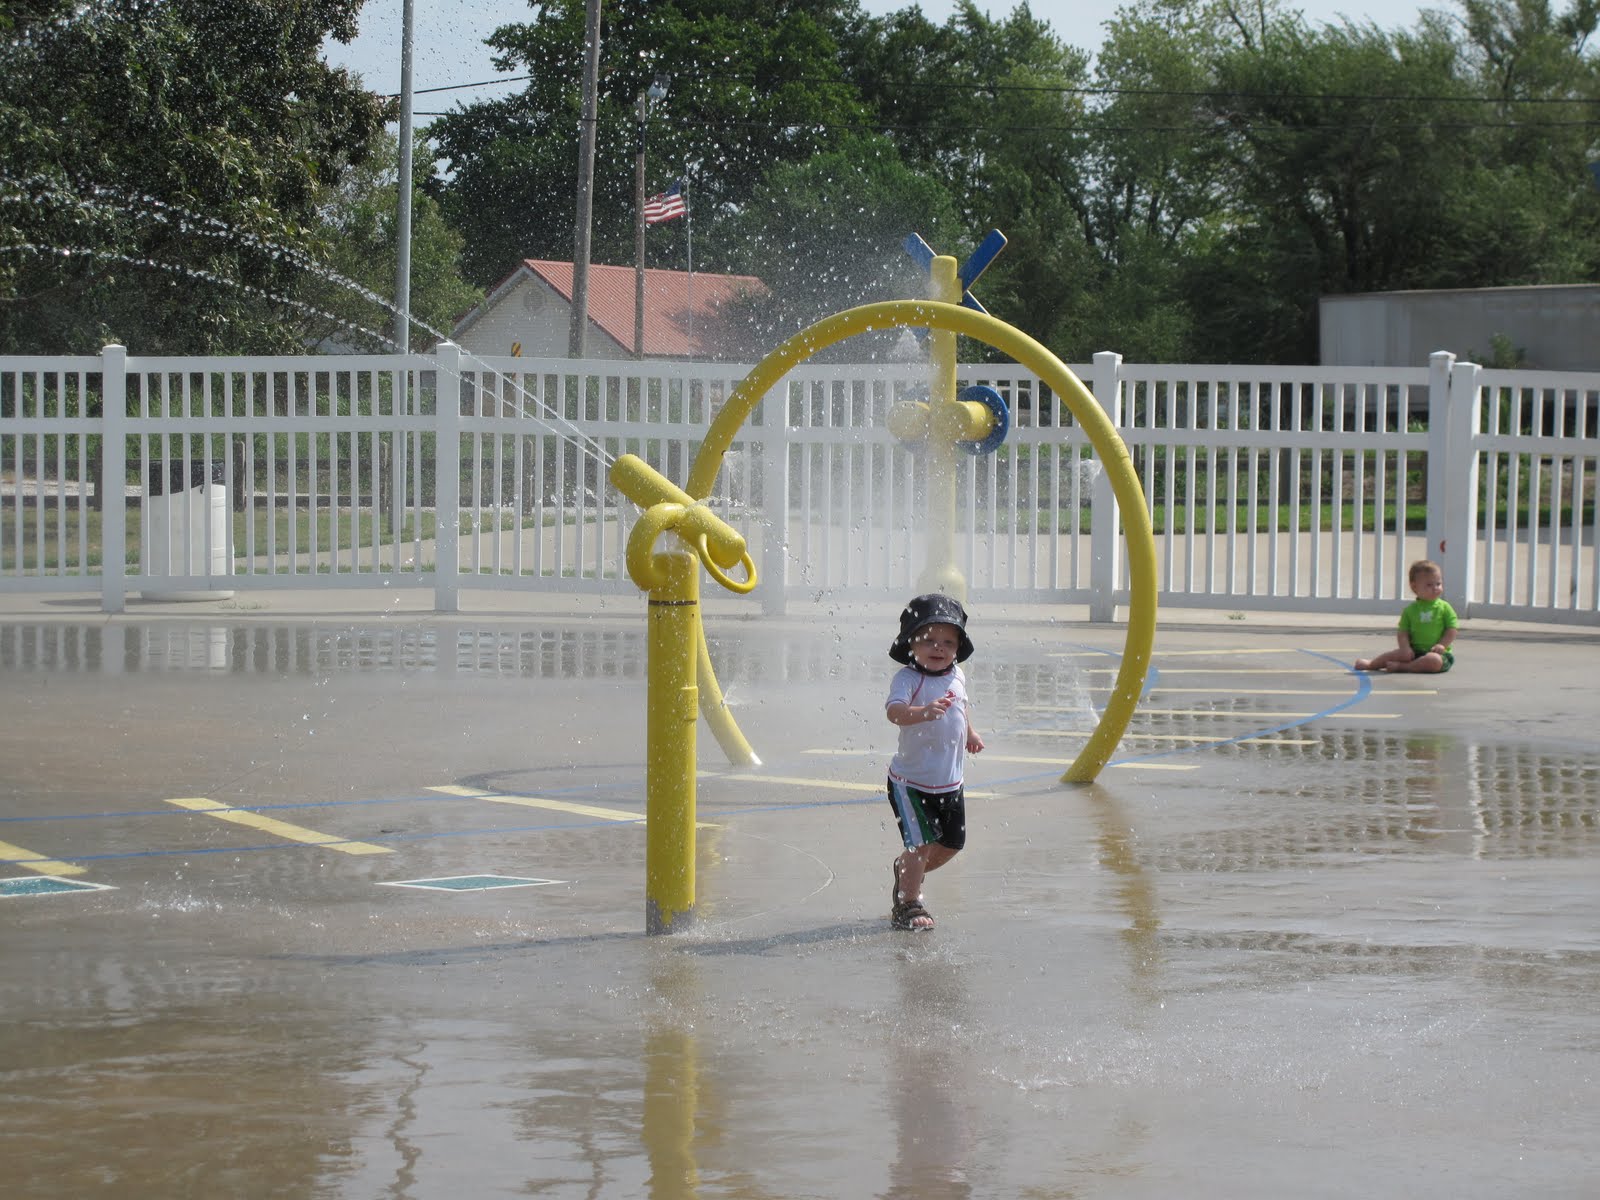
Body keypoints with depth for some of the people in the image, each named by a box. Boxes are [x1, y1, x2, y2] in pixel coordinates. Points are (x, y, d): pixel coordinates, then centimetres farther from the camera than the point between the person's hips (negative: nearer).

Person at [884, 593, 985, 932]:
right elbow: (894, 710, -40)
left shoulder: (957, 676, 2)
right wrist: (923, 712, -56)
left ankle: (906, 872, 40)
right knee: (921, 843, -11)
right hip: (911, 782, -7)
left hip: (949, 783, 7)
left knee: (951, 843, 15)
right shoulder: (908, 679, -19)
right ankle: (907, 904, 4)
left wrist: (969, 732, 24)